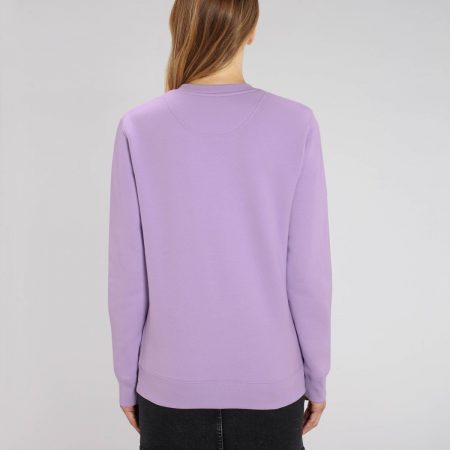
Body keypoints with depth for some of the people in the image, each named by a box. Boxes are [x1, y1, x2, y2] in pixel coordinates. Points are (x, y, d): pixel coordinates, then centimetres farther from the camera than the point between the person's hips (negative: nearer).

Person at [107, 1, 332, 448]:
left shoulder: (138, 128, -12)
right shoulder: (295, 125, -12)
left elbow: (128, 276, -8)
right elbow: (309, 271, -9)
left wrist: (128, 378, 6)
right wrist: (316, 376, 5)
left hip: (171, 383, 0)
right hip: (270, 382, 0)